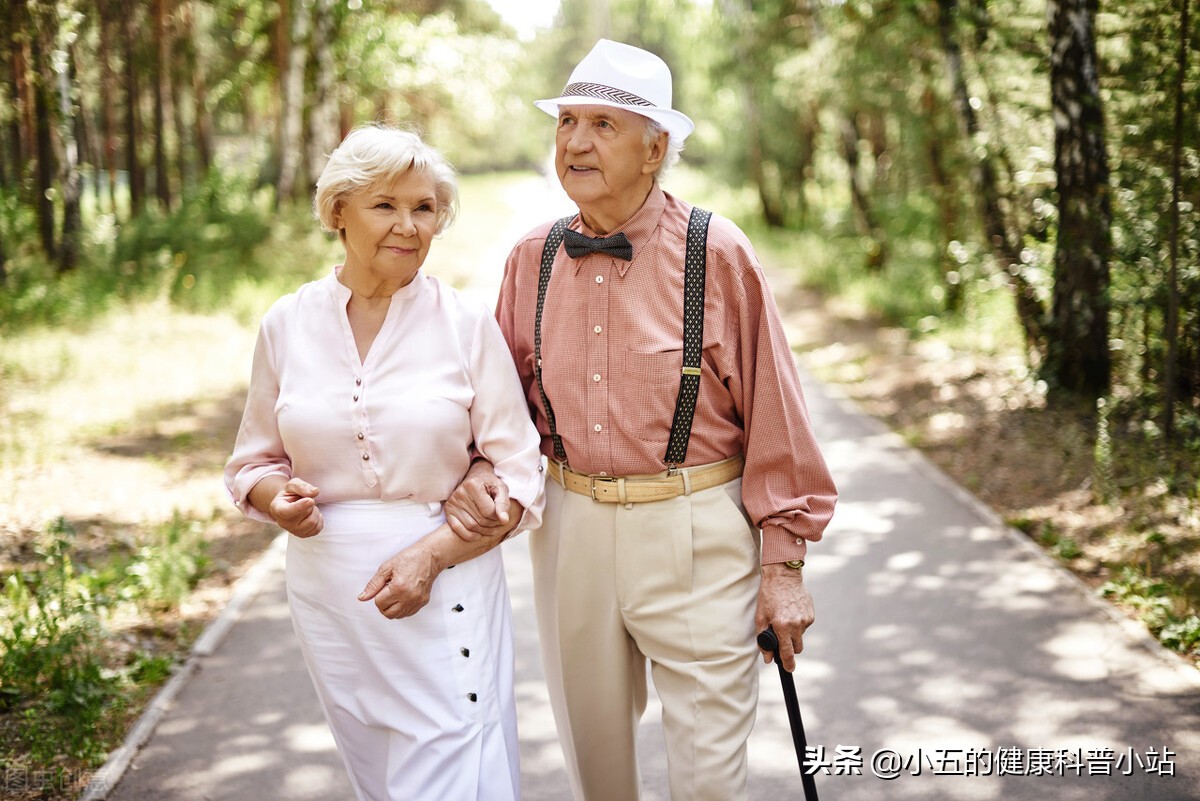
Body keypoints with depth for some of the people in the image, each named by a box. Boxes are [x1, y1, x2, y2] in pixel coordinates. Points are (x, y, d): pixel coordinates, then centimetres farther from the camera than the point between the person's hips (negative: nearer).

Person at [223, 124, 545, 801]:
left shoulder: (468, 324, -4)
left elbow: (519, 478, -4)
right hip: (329, 586, 3)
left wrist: (432, 554, -18)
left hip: (447, 586, -2)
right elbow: (255, 462, 12)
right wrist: (281, 499, -10)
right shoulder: (288, 324, 3)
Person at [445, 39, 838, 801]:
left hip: (695, 536, -4)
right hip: (569, 528, 4)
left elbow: (773, 417, -7)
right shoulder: (533, 258, 2)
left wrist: (784, 564, -6)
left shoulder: (718, 254, -9)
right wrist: (483, 469, -7)